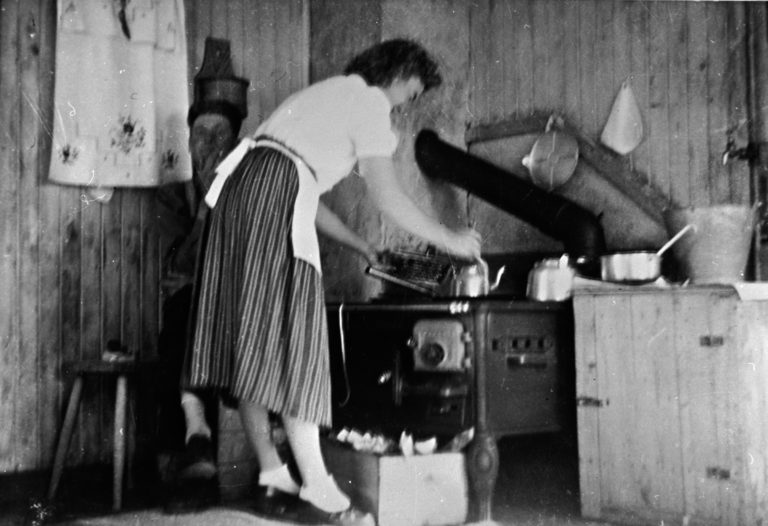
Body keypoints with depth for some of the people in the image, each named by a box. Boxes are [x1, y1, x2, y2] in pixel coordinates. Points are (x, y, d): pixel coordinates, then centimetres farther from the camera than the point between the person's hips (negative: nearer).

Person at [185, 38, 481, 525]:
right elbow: (386, 195, -5)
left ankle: (272, 469, 12)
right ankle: (317, 485, -7)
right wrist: (448, 239, 5)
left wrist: (361, 246, 31)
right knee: (291, 337, -10)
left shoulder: (330, 95, 31)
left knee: (252, 340, 6)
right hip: (275, 196, -9)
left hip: (240, 188, 9)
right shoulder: (370, 100, 4)